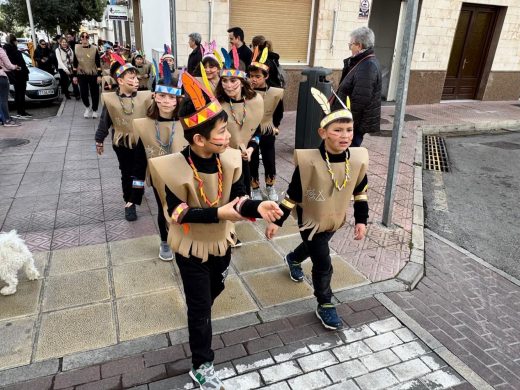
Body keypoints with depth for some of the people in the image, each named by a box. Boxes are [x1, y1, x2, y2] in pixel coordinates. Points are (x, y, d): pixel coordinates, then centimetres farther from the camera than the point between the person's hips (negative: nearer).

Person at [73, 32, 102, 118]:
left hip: (93, 74, -1)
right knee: (83, 93, -2)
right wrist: (74, 76, 5)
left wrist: (99, 75, -8)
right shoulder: (76, 49, 3)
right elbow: (75, 63, 7)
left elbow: (98, 63, -2)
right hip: (81, 75, 1)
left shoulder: (94, 48, -2)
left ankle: (94, 110, 20)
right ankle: (87, 107, 24)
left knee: (94, 93, 4)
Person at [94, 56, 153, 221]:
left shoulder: (145, 97, -9)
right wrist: (99, 140, 9)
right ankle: (129, 200, 26)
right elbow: (104, 121, 3)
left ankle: (132, 202, 13)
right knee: (126, 173, 13)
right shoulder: (110, 99, -8)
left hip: (141, 141, 0)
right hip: (122, 142, 1)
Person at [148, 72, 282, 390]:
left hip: (221, 241, 5)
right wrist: (219, 213, -34)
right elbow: (178, 212, -24)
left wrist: (257, 207, -33)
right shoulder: (175, 168, -28)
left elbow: (239, 199, -11)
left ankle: (197, 314, 64)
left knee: (215, 290, 29)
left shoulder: (231, 159, -16)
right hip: (192, 246, -5)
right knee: (200, 306, 8)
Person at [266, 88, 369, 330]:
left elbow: (360, 192, -1)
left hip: (335, 218, 5)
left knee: (314, 247, 29)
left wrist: (361, 220, 0)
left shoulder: (358, 158, -17)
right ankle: (325, 306, 22)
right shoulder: (309, 161, -29)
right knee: (323, 264, -3)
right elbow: (293, 194, -17)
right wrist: (277, 221, -13)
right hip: (311, 219, -5)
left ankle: (293, 259, 63)